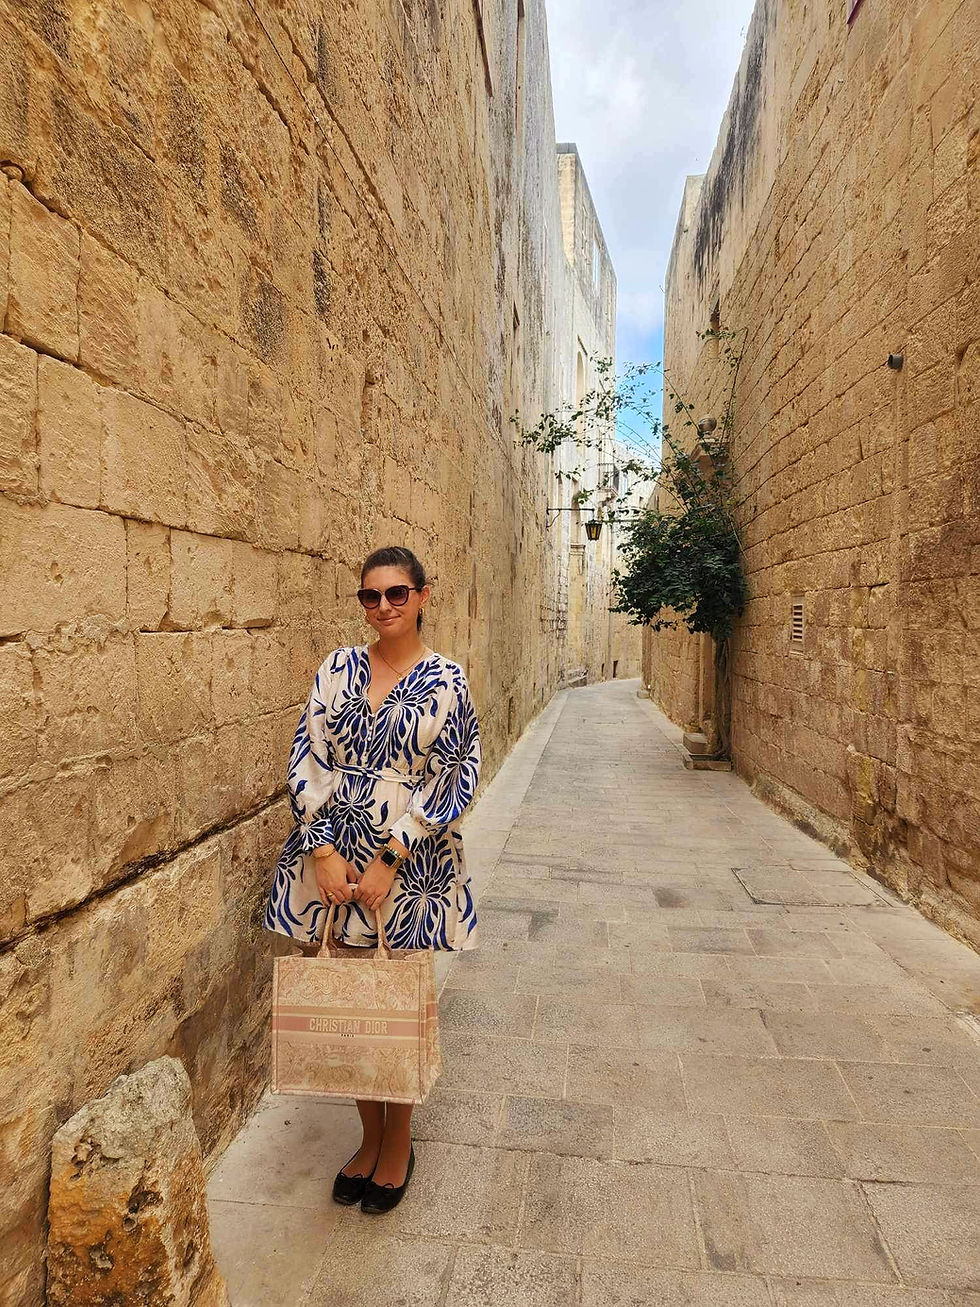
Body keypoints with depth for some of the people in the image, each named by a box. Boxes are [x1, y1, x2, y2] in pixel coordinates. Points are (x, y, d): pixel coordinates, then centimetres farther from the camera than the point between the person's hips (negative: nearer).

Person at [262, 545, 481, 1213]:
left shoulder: (446, 680, -5)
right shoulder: (339, 667, 2)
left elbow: (447, 783, -8)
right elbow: (307, 759, -1)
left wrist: (388, 862, -13)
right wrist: (325, 851, -10)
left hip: (407, 864, -3)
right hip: (332, 857, 3)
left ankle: (398, 1146, 36)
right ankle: (370, 1138, 38)